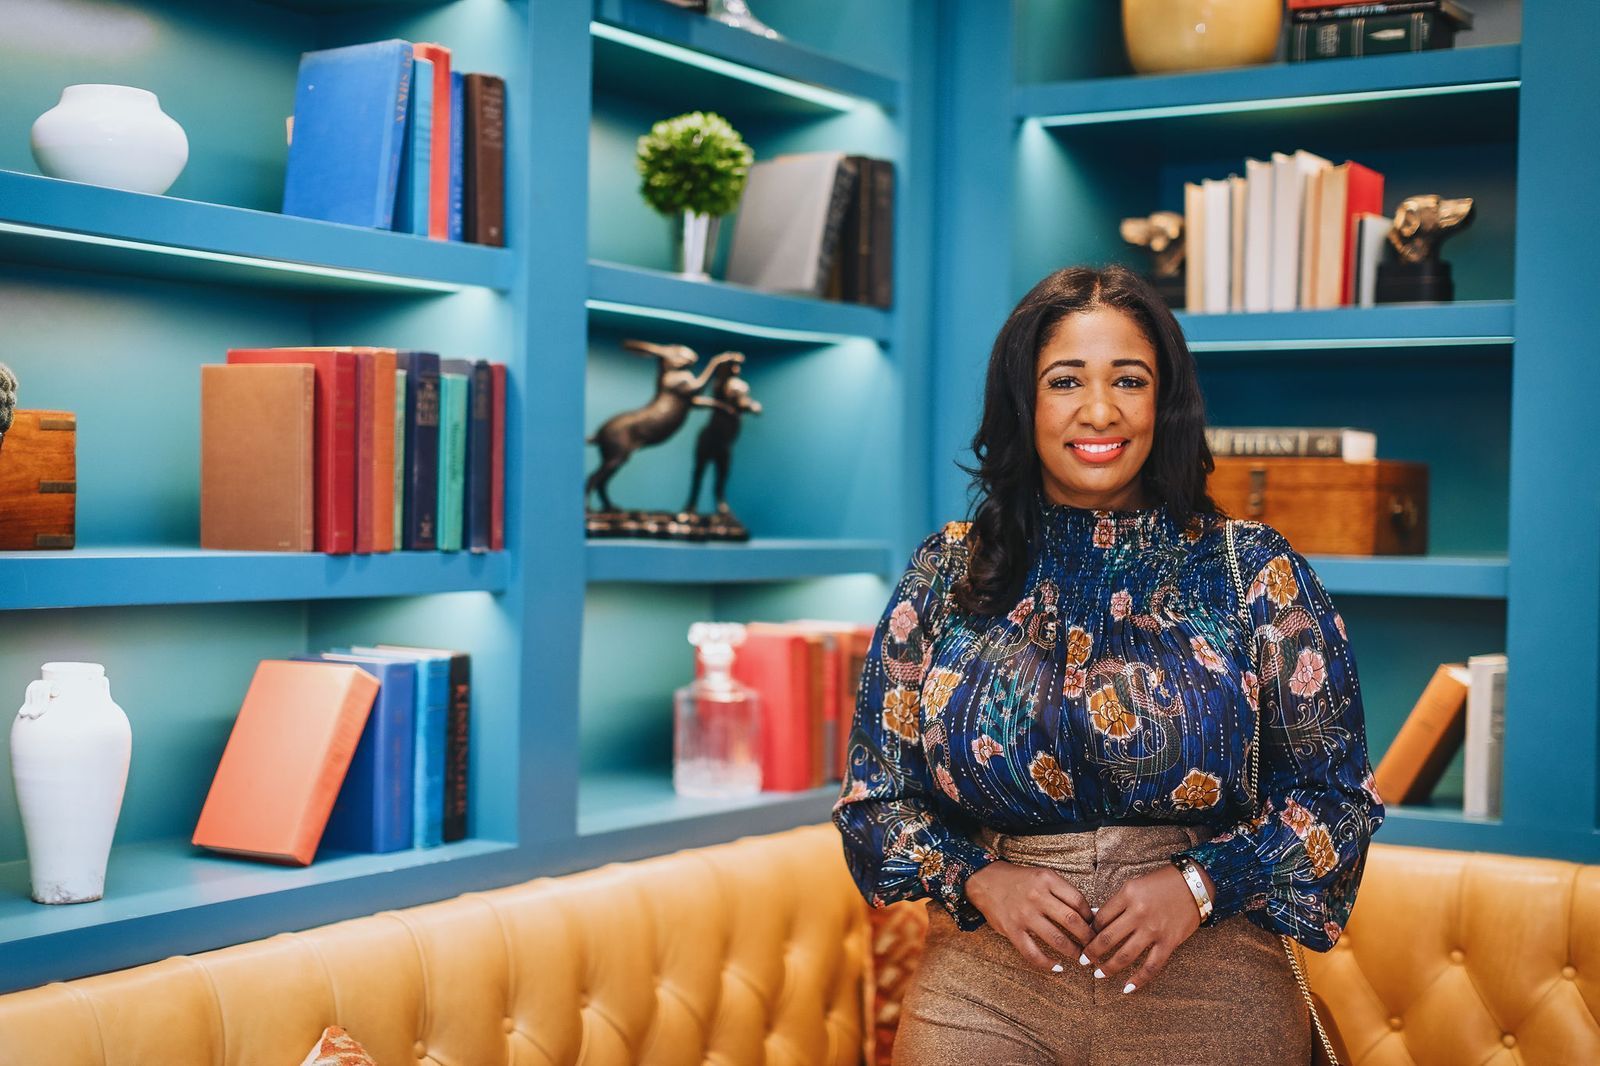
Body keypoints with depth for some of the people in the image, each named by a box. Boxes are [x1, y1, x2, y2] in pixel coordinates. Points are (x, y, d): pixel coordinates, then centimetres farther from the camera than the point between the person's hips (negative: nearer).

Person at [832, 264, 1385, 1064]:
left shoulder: (1255, 572, 0)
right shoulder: (945, 574, 3)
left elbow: (1335, 794, 2)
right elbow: (873, 792, 7)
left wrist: (1200, 883, -13)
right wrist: (979, 878, -9)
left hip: (1209, 991, 0)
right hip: (981, 989, 1)